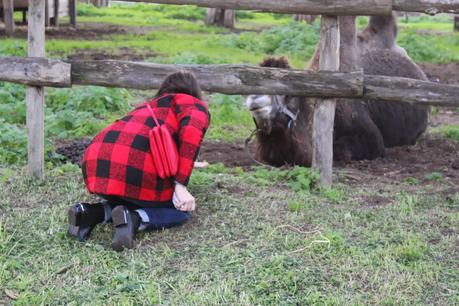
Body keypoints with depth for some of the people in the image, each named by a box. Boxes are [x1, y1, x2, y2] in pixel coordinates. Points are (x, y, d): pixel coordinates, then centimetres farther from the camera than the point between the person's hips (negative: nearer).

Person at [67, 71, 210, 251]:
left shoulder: (148, 106, 38)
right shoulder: (195, 105, 19)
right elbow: (192, 129, -6)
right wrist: (180, 186, -9)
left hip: (96, 162, 6)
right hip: (138, 166, -6)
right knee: (180, 211, 19)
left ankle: (91, 213, 5)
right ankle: (133, 219, -9)